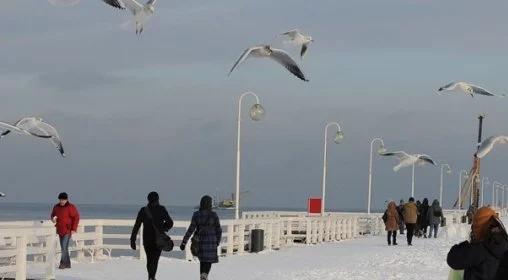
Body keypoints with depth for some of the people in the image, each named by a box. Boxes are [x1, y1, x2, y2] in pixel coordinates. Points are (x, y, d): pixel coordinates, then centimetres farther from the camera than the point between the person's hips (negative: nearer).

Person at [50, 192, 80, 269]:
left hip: (68, 230, -7)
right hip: (60, 230, 7)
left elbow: (76, 218, -10)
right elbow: (53, 215, 22)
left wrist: (74, 229, -16)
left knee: (64, 247, -15)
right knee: (64, 247, 11)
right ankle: (68, 264, 18)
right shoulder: (56, 207, 7)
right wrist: (53, 219, -4)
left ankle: (63, 263, -12)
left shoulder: (71, 207, -10)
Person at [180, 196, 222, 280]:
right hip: (212, 241, -2)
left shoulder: (196, 215, -6)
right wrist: (218, 242, 12)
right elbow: (219, 230, -3)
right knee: (209, 260, 3)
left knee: (202, 260, 19)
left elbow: (191, 230, -8)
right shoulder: (214, 215, -9)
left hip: (200, 240, 2)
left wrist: (184, 242, -4)